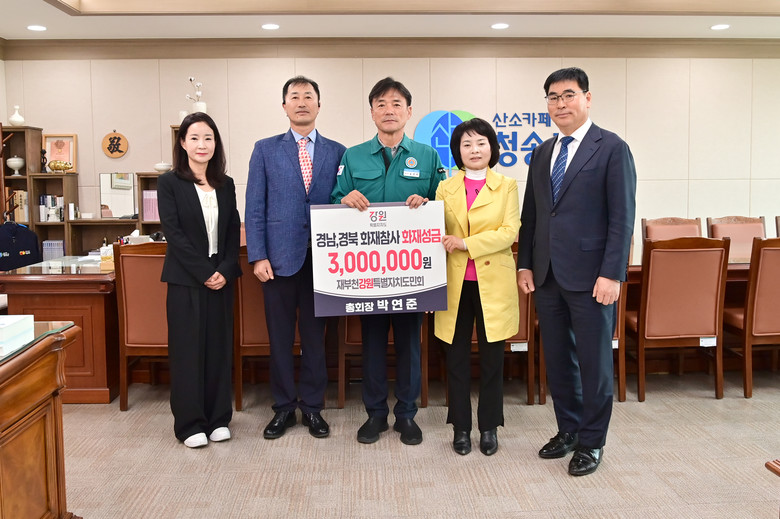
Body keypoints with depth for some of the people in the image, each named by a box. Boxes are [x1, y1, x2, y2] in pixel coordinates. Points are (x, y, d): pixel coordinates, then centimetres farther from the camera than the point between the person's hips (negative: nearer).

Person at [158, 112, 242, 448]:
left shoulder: (226, 184, 10)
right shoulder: (169, 182, -1)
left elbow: (233, 232, 7)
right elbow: (173, 232, -9)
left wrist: (225, 271, -8)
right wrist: (204, 273, -14)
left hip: (221, 277, 4)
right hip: (186, 278, -4)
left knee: (219, 346, 7)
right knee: (187, 347, 1)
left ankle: (218, 418, 18)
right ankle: (189, 423, 11)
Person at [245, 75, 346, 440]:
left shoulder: (337, 152, 7)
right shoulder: (265, 150, 5)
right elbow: (254, 207, 2)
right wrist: (258, 256, -7)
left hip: (322, 258, 1)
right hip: (279, 257, 0)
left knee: (315, 335, 9)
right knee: (280, 337, 7)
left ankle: (312, 406, 23)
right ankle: (283, 407, 22)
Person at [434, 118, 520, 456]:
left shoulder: (507, 187, 4)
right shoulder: (445, 188, 10)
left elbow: (510, 232, -8)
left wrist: (466, 243, -15)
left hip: (493, 284, -1)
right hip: (455, 284, 2)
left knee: (492, 357, 5)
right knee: (457, 356, 6)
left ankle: (489, 427, 19)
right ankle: (461, 427, 19)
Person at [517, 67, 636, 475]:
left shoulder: (612, 148, -5)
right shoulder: (542, 153, 13)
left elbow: (622, 216, -10)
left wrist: (612, 274, -16)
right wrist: (525, 264, 8)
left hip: (590, 277, -6)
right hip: (547, 275, 6)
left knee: (594, 361, 4)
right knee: (557, 358, 14)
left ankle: (591, 442, 19)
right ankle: (568, 430, 30)